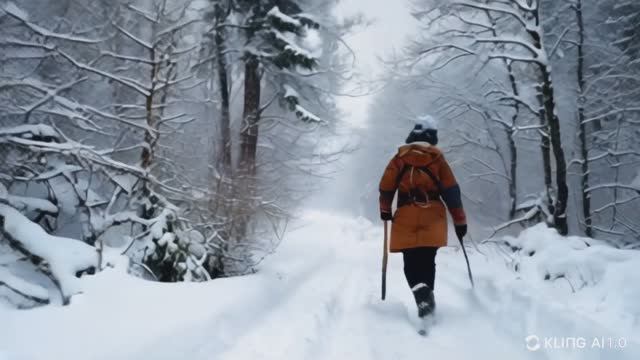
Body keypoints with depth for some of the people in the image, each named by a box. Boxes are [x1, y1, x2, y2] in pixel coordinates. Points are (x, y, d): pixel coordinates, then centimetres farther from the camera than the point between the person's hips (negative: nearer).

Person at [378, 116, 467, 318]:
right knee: (427, 261, 12)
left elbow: (386, 186, 3)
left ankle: (423, 298, -22)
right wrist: (460, 221, 9)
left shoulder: (400, 157, 5)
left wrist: (385, 210, 19)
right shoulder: (437, 158, 4)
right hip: (433, 215, 1)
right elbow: (452, 192, 3)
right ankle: (426, 298, 10)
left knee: (411, 263, 0)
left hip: (406, 215, -1)